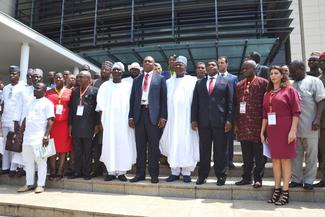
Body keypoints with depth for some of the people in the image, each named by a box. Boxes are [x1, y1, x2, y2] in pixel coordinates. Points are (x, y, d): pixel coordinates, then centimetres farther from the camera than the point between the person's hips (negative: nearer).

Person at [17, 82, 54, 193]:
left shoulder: (47, 103, -4)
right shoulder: (31, 102, 18)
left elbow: (50, 120, -11)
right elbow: (26, 118, 22)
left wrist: (46, 136, -18)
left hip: (40, 138, -7)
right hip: (27, 137, 7)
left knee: (41, 162, 0)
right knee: (28, 162, 13)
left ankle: (41, 185, 9)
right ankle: (29, 184, 23)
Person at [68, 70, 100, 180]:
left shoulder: (94, 91, -1)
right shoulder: (75, 91, 14)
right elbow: (71, 108, 12)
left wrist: (97, 124, -7)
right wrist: (70, 124, 7)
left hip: (88, 125, -4)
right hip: (76, 125, 4)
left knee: (87, 151, 4)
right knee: (77, 151, 9)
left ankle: (86, 172, 13)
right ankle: (77, 171, 19)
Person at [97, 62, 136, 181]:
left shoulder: (128, 86, 7)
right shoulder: (105, 85, 9)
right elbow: (100, 103, 6)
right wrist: (101, 119, -2)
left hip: (124, 120, 0)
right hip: (109, 120, 1)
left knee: (124, 145, -2)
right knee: (109, 145, -1)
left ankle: (121, 171, 6)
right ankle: (111, 171, 7)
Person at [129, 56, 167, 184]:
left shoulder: (160, 78, 7)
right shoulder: (137, 80, 16)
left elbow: (164, 98, 0)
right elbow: (132, 99, 13)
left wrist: (163, 116, -9)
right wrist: (131, 116, 4)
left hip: (153, 114, -3)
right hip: (139, 114, 3)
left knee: (153, 146, 2)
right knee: (140, 146, 7)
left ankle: (154, 174, 12)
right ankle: (140, 173, 16)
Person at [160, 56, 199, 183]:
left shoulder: (193, 81, 5)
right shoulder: (168, 82, 15)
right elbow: (165, 100, 10)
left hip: (187, 118, -2)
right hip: (172, 118, 3)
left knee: (187, 143, -1)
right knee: (172, 144, 2)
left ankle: (186, 172, 9)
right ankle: (175, 171, 11)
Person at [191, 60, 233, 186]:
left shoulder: (225, 83, 9)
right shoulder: (199, 83, 15)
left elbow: (230, 103, 3)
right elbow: (195, 102, 10)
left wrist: (229, 120, -6)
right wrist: (194, 119, 1)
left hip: (220, 121, -2)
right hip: (203, 121, 2)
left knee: (220, 150, 4)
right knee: (204, 150, 6)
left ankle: (221, 176, 15)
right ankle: (202, 175, 16)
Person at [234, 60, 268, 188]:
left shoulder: (263, 83, 0)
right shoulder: (239, 85, 13)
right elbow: (236, 105, 12)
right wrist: (236, 123, 8)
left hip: (258, 124, -4)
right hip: (243, 125, 4)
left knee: (259, 154, 4)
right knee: (246, 154, 11)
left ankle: (258, 178, 15)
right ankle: (246, 177, 22)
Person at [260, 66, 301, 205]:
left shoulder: (289, 90, -1)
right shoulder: (267, 94, 14)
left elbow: (296, 112, -7)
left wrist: (292, 131, -15)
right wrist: (262, 132, 10)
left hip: (285, 130, -5)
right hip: (272, 130, 5)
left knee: (285, 159, 0)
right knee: (275, 159, 8)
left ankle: (285, 192, 8)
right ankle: (277, 190, 16)